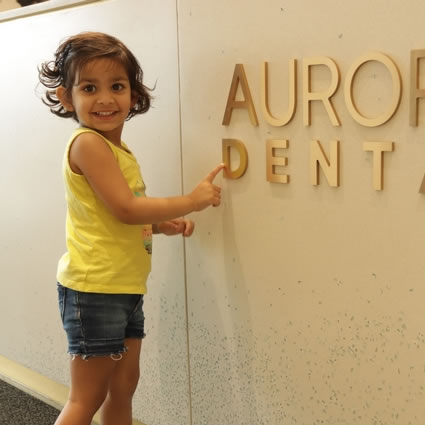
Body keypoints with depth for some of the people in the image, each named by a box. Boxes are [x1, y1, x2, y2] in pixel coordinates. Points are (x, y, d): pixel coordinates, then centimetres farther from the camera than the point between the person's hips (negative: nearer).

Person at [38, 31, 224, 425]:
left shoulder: (119, 150, 12)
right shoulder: (88, 143, -16)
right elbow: (126, 208, -23)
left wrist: (163, 224, 3)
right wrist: (191, 200, -14)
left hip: (125, 289, 9)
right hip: (94, 290, -9)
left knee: (123, 387, 18)